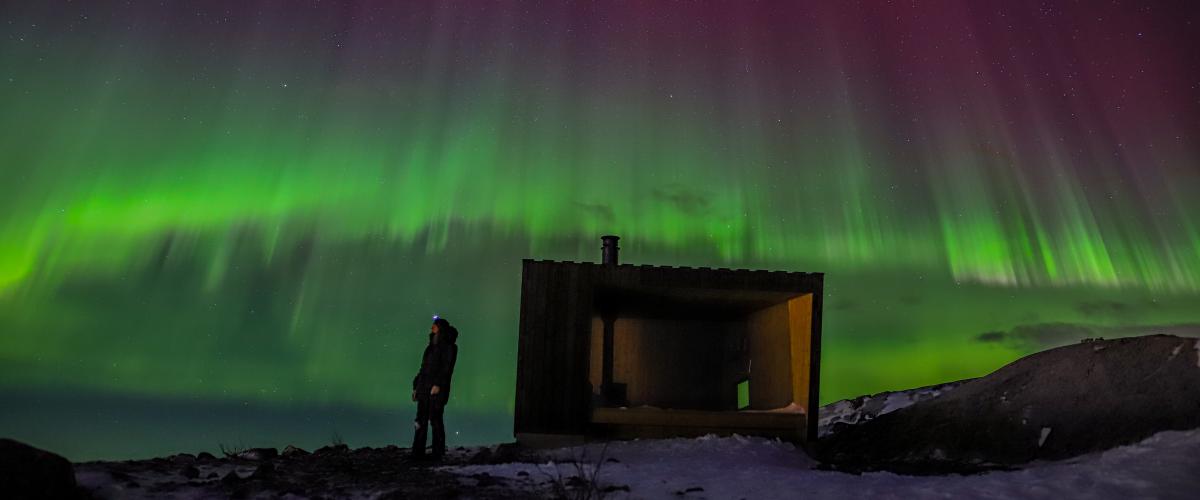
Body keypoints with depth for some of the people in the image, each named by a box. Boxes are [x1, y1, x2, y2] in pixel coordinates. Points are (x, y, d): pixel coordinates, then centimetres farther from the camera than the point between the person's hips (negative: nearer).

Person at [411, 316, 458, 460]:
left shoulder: (448, 346, -4)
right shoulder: (431, 346, 18)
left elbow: (447, 367, -13)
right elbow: (423, 367, 20)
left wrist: (438, 384, -22)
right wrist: (416, 386, 16)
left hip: (437, 388, -7)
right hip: (424, 387, 7)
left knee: (435, 419, -4)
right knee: (421, 420, 4)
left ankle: (438, 452, 6)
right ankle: (418, 451, 10)